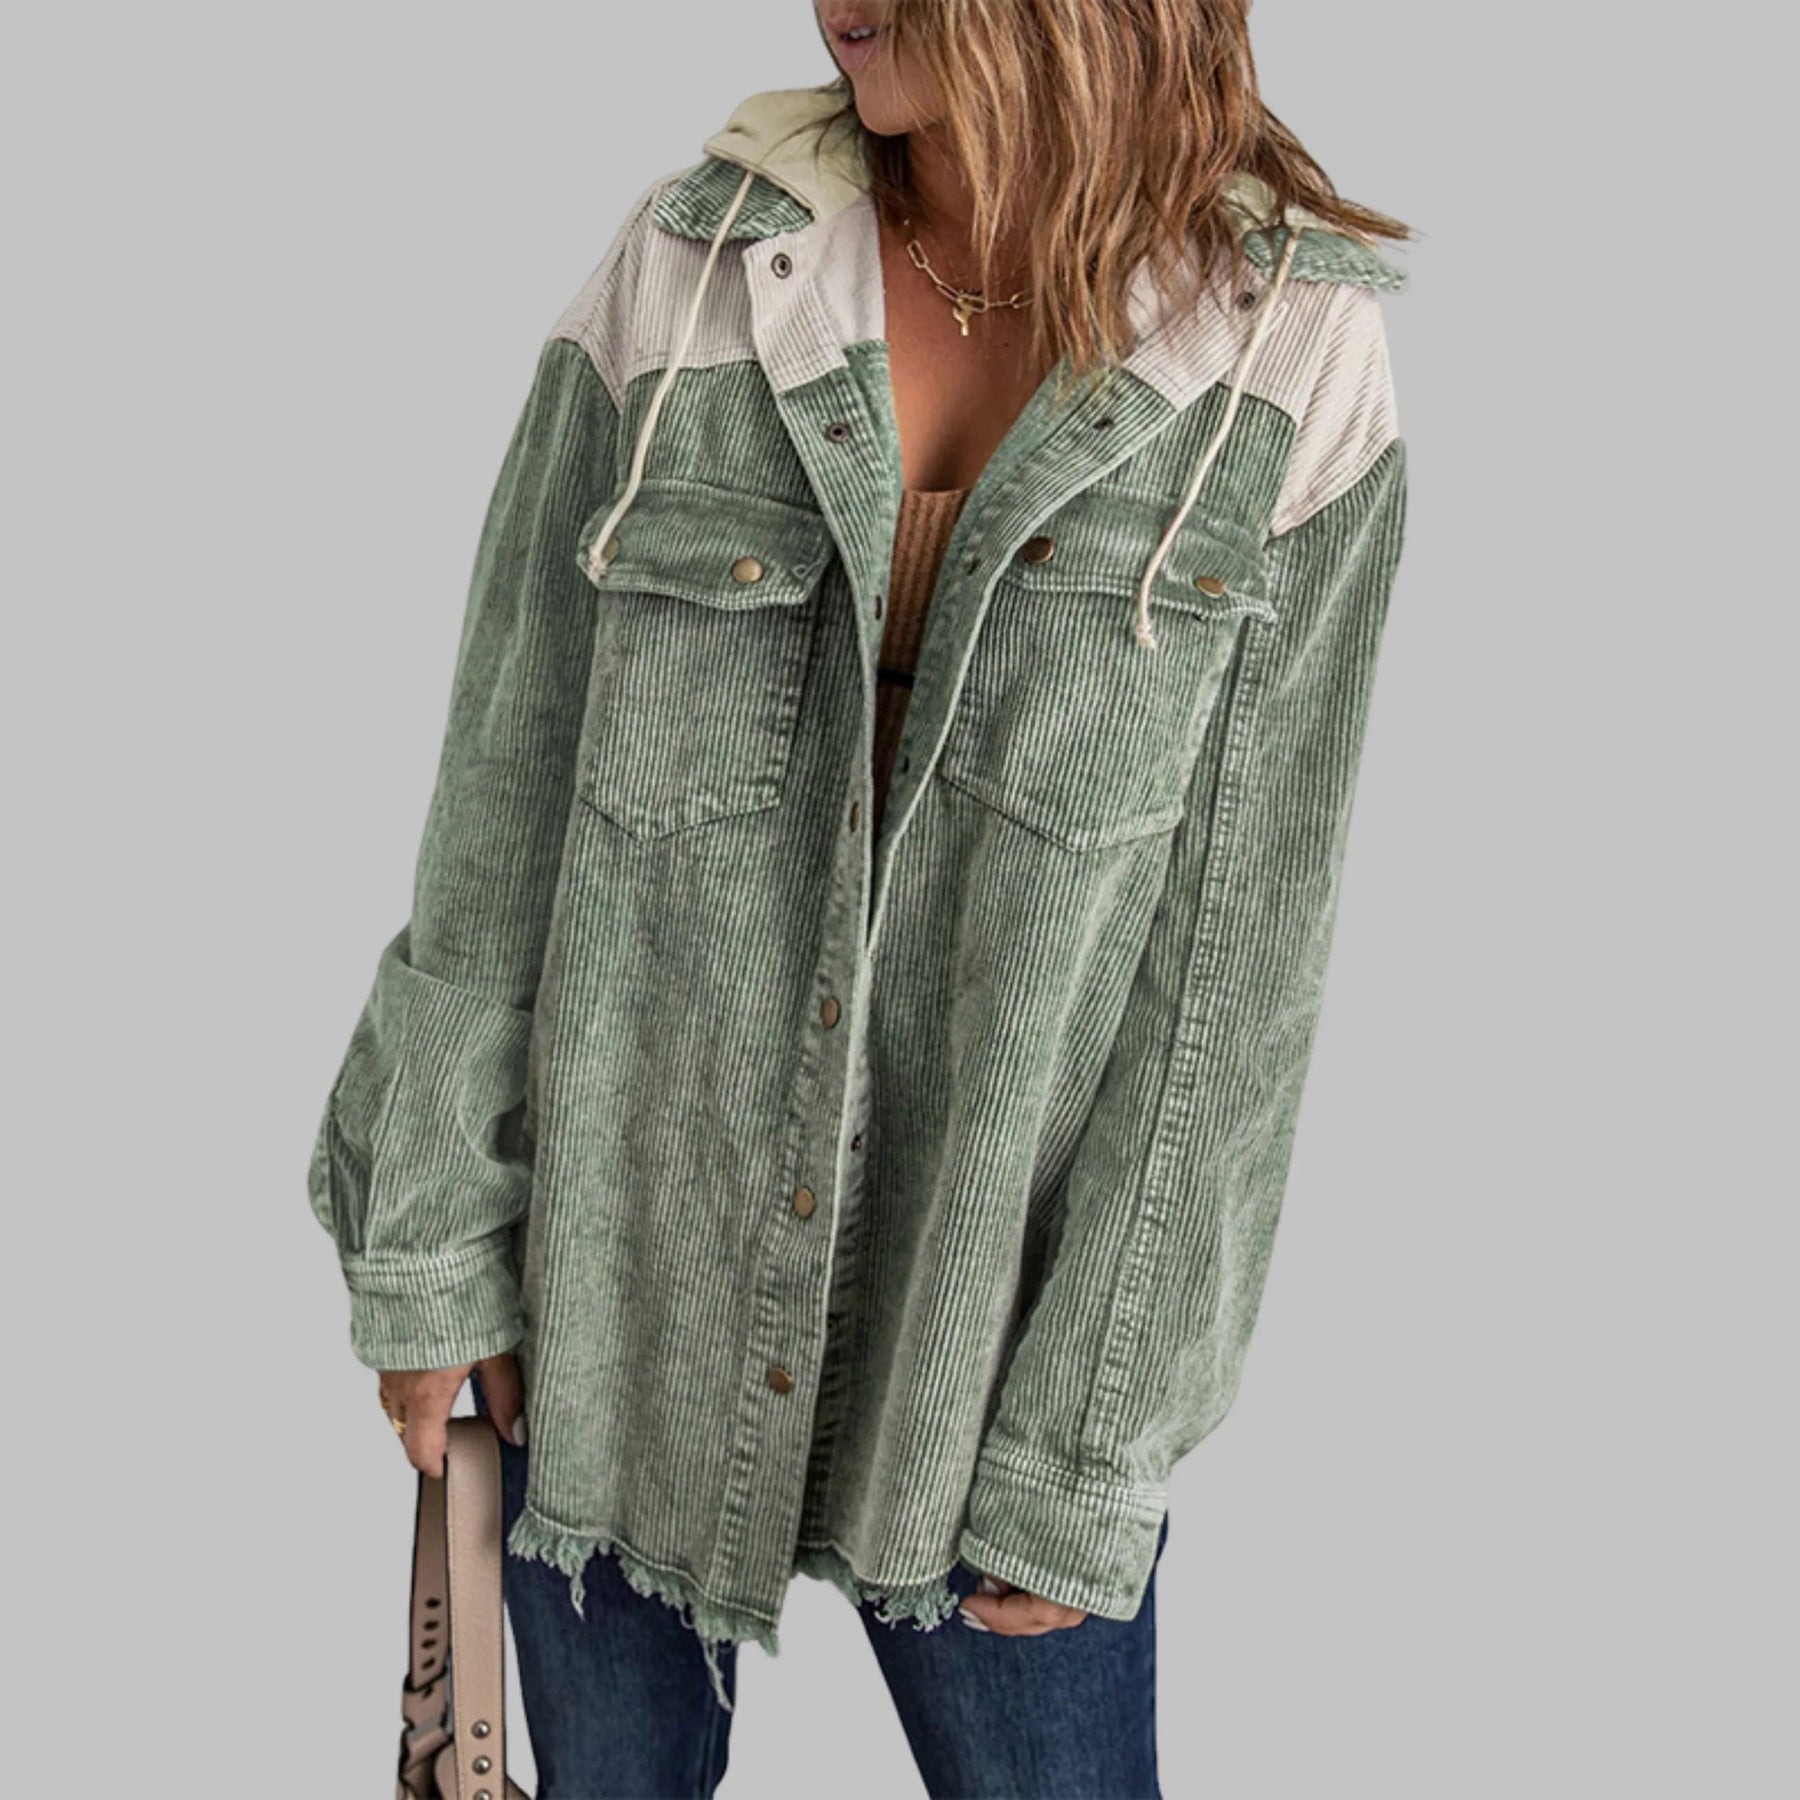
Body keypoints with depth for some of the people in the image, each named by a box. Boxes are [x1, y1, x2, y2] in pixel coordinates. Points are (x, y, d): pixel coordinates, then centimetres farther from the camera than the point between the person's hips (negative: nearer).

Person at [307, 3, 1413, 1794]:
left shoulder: (1292, 367, -11)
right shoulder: (686, 266, -7)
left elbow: (1235, 947, -9)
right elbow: (510, 785, -3)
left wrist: (1086, 1453, -7)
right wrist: (431, 1248, 0)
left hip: (987, 1289, -1)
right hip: (625, 1244, 2)